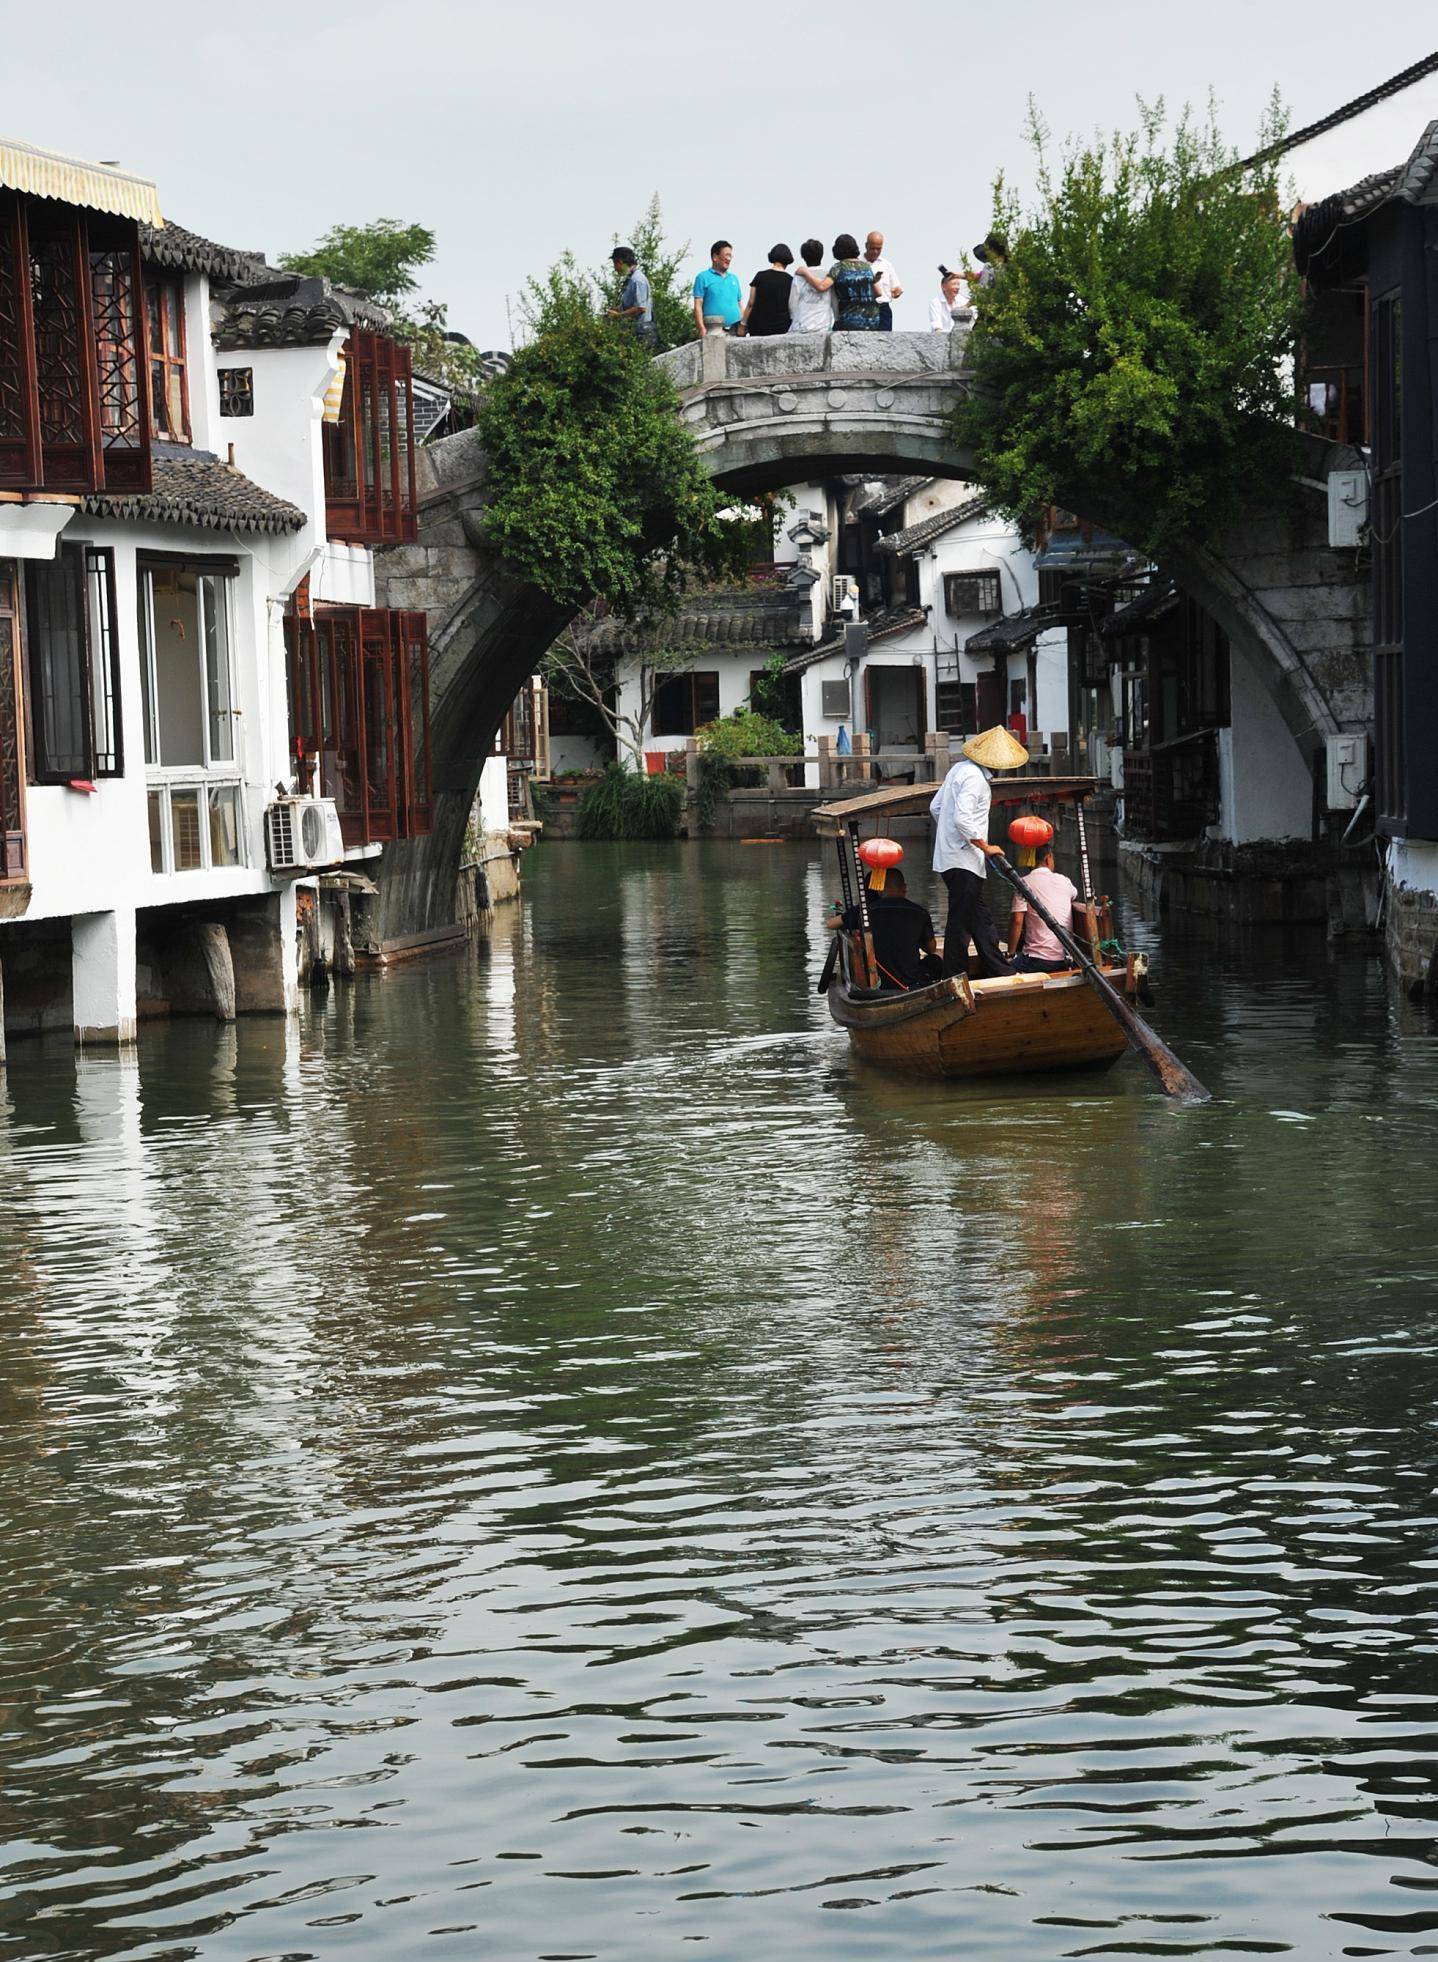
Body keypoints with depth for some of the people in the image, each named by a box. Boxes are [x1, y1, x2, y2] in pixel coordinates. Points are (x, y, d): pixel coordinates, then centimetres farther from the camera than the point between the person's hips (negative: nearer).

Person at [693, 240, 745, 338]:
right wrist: (702, 329, -13)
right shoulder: (703, 277, 6)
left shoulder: (734, 278, 23)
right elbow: (698, 305, -1)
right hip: (715, 329, -6)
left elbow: (740, 304, 25)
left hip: (735, 330, 6)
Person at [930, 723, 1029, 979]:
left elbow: (935, 808, 19)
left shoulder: (960, 768, 14)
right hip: (963, 860, -10)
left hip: (948, 856, 10)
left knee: (980, 917, 15)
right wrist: (986, 848, -17)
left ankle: (999, 972, 22)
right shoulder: (974, 777, -17)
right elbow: (962, 819, -26)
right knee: (961, 921, -6)